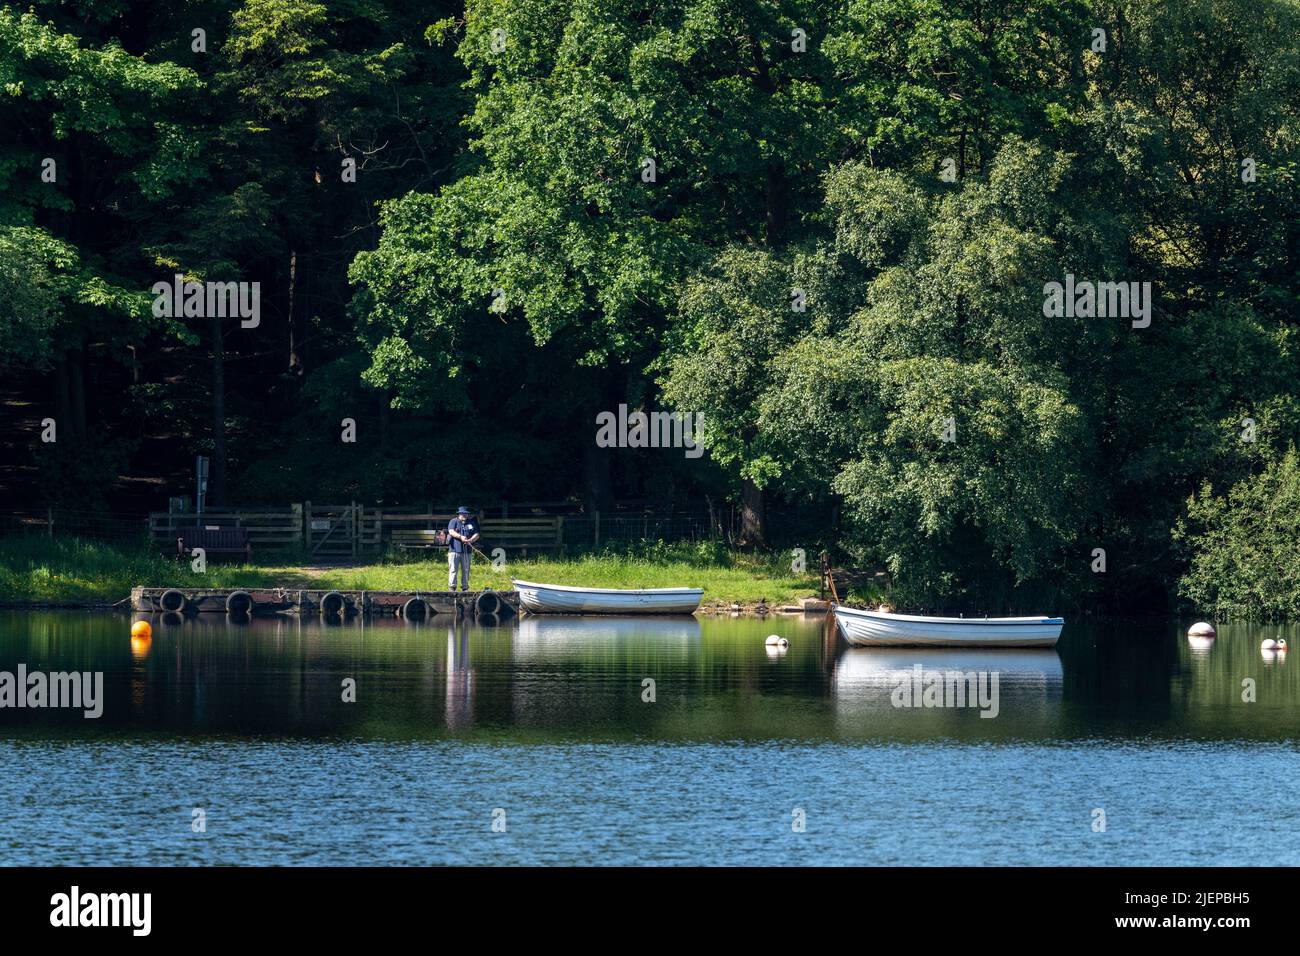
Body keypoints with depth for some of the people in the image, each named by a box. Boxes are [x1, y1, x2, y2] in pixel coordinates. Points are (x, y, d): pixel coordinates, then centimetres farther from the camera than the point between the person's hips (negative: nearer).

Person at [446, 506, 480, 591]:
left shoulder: (471, 523, 16)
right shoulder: (453, 521, 6)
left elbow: (476, 535, 10)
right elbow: (451, 532, -10)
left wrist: (470, 540, -11)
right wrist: (461, 537, -25)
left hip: (466, 551, 3)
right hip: (454, 549, -3)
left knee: (466, 570, 5)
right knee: (453, 569, -8)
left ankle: (465, 588, 10)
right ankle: (451, 587, -9)